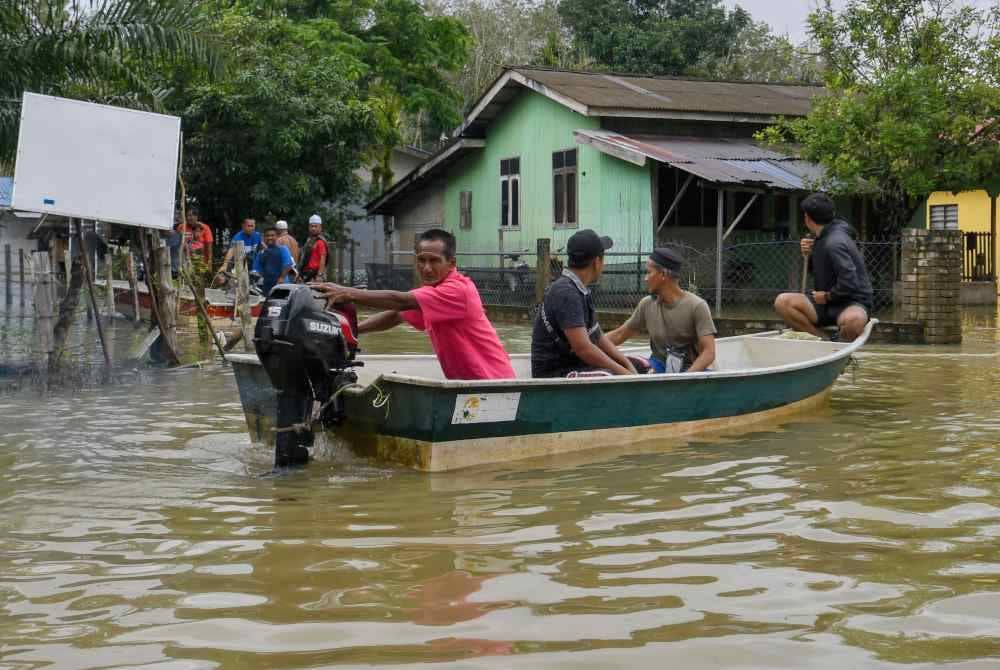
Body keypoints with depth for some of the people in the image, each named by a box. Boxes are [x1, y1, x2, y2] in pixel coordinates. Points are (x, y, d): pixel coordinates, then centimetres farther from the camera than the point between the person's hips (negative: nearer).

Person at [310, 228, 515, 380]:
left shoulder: (458, 290, -21)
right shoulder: (430, 291, 10)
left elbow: (401, 301, -28)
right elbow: (396, 315, 8)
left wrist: (349, 293, -30)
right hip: (466, 382, 9)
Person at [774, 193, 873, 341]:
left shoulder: (835, 242, -19)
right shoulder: (823, 239, 10)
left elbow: (849, 282, -27)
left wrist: (827, 296, -11)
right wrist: (809, 255, 3)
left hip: (852, 303, -8)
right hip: (825, 303, 8)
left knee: (852, 320, -44)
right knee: (782, 302, -14)